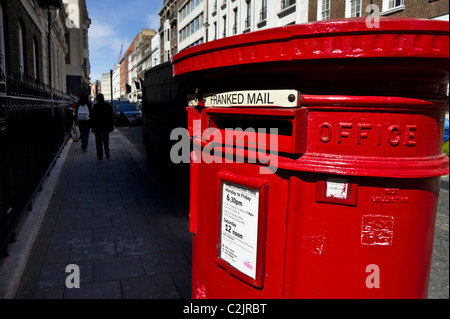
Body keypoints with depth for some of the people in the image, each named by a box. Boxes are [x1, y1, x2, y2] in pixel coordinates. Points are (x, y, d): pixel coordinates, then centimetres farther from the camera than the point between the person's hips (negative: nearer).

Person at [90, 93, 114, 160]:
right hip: (106, 126, 3)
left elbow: (93, 117, -9)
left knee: (99, 141, 5)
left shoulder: (95, 106, -10)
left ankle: (100, 156, 4)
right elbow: (111, 116, 4)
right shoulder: (108, 105, 1)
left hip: (98, 126, -3)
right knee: (106, 140, 16)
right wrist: (111, 125, 10)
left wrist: (93, 126, -2)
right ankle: (107, 153, 4)